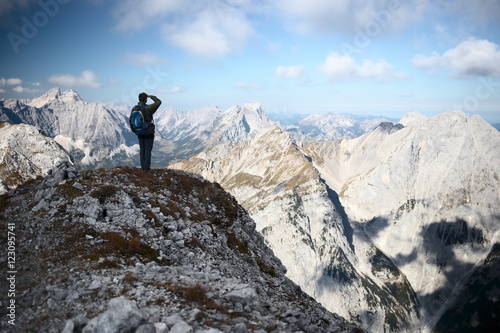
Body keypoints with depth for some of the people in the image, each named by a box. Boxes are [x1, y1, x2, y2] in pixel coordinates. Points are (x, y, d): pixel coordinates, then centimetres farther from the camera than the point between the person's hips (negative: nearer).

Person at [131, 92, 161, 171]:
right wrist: (151, 96, 1)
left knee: (142, 149, 13)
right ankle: (147, 167, 4)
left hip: (140, 133, 5)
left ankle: (142, 167, 16)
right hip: (149, 133, -5)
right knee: (148, 149, 2)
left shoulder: (134, 109, -1)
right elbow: (159, 102, -12)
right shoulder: (148, 108, -20)